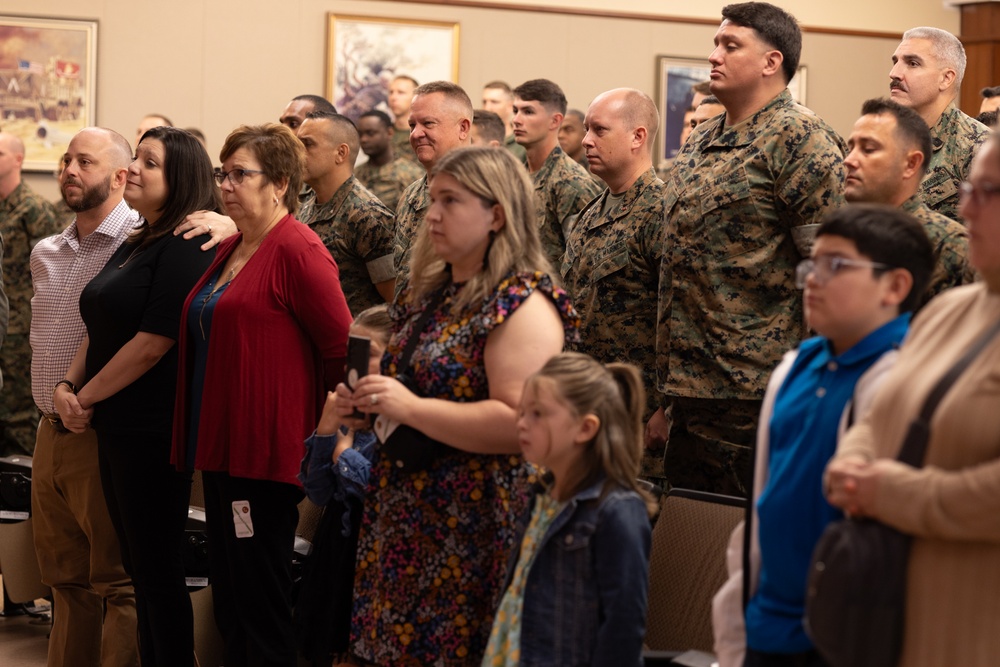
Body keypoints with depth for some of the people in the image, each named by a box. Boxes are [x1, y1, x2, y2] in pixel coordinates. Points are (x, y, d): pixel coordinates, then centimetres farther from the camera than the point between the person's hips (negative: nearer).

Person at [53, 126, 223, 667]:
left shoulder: (185, 247, -15)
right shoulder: (135, 245, 14)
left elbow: (152, 343, -20)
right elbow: (101, 328, 17)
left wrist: (86, 397, -11)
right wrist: (68, 384, 1)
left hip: (153, 433, -9)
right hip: (116, 428, 9)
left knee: (158, 570, -1)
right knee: (140, 566, 15)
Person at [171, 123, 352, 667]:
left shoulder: (297, 250, -13)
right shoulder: (231, 249, 14)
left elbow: (342, 348, -15)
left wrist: (325, 429, -5)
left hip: (265, 449, -9)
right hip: (220, 443, 9)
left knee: (260, 601, -2)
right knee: (228, 599, 14)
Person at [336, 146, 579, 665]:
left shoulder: (523, 304, -14)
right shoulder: (429, 294, 13)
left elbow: (518, 423, -23)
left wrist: (411, 409, -22)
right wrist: (369, 402, 8)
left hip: (474, 535, -8)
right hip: (406, 521, 8)